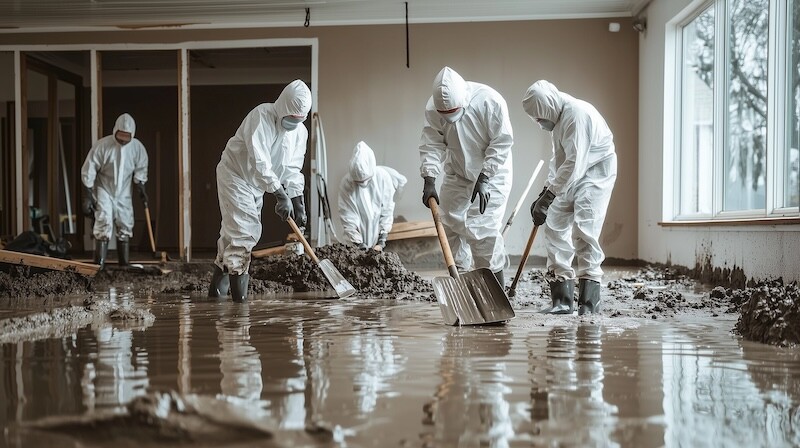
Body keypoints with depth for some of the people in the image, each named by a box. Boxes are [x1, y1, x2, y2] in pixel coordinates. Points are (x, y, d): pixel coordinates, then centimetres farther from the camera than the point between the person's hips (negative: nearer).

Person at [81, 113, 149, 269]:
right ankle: (100, 264, -15)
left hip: (123, 193, 4)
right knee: (104, 224, -17)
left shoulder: (137, 147, -10)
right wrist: (87, 197, -15)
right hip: (103, 191, -4)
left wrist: (141, 188, 0)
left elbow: (140, 171, 8)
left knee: (125, 228, 7)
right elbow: (88, 172, -15)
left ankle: (125, 263, 18)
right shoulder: (102, 145, -20)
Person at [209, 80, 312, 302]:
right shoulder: (261, 116, -26)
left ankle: (218, 287, 28)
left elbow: (292, 171, 0)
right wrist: (281, 195, -38)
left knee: (232, 232, 16)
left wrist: (298, 204, -10)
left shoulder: (300, 132, -3)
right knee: (243, 230, -16)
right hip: (234, 175, -7)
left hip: (256, 184, 8)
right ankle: (239, 290, -16)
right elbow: (259, 162, -35)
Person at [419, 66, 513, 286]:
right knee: (451, 225, 6)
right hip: (456, 175, 5)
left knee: (482, 228, -12)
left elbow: (501, 144, -20)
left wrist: (484, 179, -22)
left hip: (491, 175, -4)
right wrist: (429, 181, -25)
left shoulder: (490, 101, -27)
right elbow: (432, 145, -14)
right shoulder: (433, 108, -17)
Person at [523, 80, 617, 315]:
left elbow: (574, 164, -30)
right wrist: (545, 190, 9)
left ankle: (589, 302, -14)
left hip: (595, 174, -9)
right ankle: (561, 300, 7)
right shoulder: (558, 117, 7)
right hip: (570, 178, 9)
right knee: (554, 227, 3)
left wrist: (548, 197, -30)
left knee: (585, 230, -19)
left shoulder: (578, 115, -24)